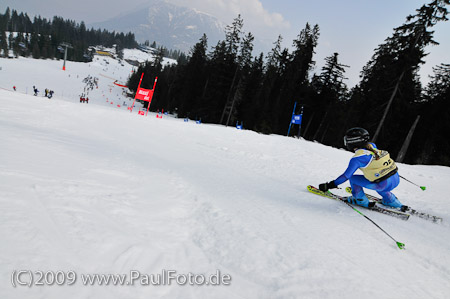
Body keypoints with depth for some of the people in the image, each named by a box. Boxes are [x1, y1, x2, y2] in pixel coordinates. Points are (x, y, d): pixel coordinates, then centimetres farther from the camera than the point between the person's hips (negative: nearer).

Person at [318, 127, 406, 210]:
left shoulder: (357, 158, -14)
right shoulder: (372, 146, 5)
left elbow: (346, 175, -11)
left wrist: (329, 185, -4)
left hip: (385, 185, -7)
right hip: (396, 179, 7)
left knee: (353, 178, 6)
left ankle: (362, 201, 18)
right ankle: (392, 201, 36)